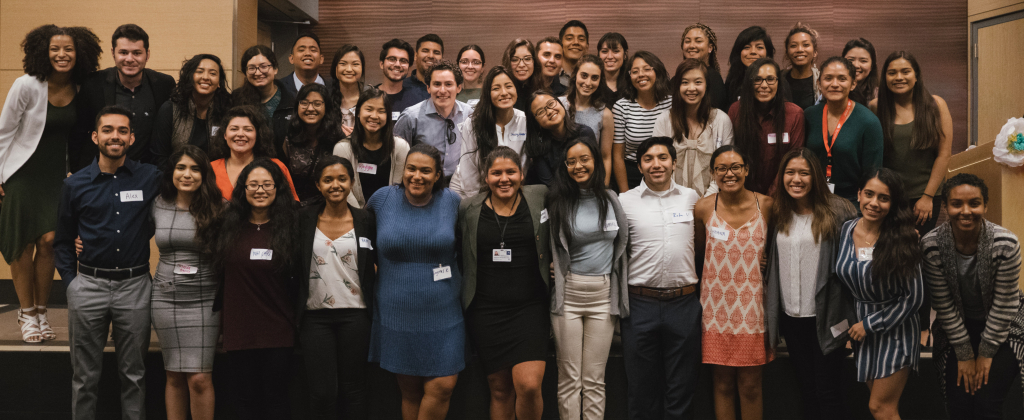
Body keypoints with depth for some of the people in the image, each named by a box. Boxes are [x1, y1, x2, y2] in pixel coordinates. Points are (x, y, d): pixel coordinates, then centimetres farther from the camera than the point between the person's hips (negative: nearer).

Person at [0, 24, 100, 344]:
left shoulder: (80, 89, -2)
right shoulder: (27, 85, -13)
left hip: (57, 174, 3)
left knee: (49, 242, -4)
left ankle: (41, 312, 12)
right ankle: (26, 314, 17)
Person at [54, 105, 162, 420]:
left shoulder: (151, 178, 0)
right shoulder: (75, 185, 4)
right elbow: (62, 241, 10)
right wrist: (71, 280, 2)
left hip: (135, 286, 0)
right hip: (89, 285, 1)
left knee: (134, 374, 9)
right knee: (85, 376, 9)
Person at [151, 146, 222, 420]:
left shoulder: (216, 210, -3)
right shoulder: (158, 206, 6)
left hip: (204, 300, -3)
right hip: (165, 299, 3)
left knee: (200, 379, -7)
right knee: (174, 377, 9)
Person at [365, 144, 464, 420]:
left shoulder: (452, 201, 0)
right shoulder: (383, 198, 0)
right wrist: (371, 265, 14)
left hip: (443, 312, 0)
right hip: (397, 313, 0)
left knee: (443, 385, -7)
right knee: (410, 391, 8)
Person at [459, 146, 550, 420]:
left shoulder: (541, 198, 1)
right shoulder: (468, 210, 3)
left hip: (530, 307, -1)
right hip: (486, 311, 1)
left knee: (529, 386, -15)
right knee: (499, 390, 9)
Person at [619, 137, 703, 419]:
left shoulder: (692, 198, 6)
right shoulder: (625, 201, 1)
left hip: (684, 303, 1)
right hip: (641, 304, -1)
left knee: (682, 391, 9)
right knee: (642, 389, 10)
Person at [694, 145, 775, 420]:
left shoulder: (766, 205, -2)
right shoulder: (704, 208, -3)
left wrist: (760, 261, 1)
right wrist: (725, 262, 3)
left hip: (752, 307, 0)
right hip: (717, 307, 0)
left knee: (751, 386, 5)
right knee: (722, 384, 7)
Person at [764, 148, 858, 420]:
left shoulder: (838, 211, -8)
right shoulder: (779, 216, 7)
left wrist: (853, 323, -11)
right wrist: (771, 322, 13)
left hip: (826, 320, -5)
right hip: (791, 319, 5)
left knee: (830, 396, 2)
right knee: (807, 392, 16)